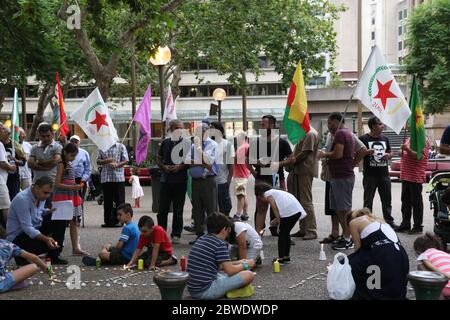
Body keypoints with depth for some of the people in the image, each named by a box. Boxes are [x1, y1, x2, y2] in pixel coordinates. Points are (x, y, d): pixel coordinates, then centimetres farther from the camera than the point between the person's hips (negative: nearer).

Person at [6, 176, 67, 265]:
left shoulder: (41, 196, -3)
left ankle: (54, 256, 0)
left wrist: (51, 211, -4)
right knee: (49, 245, -30)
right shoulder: (22, 199, -28)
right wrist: (46, 239, -42)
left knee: (60, 219, -6)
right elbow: (27, 228, -31)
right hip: (18, 236, -9)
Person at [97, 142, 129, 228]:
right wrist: (106, 161, -9)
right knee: (107, 201, 6)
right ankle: (108, 221, 14)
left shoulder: (121, 147, 6)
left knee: (119, 200, -1)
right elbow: (98, 161, 11)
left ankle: (118, 221, 6)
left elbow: (125, 160, 0)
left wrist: (116, 165, -17)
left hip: (118, 177, -2)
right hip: (105, 178, 3)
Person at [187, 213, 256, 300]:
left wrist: (239, 263, 27)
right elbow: (230, 270, -12)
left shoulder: (201, 240, 14)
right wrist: (245, 265, 7)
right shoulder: (220, 244, -11)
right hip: (206, 291, -9)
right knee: (249, 275, -9)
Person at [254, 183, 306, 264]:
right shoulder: (275, 191, 33)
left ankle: (281, 258, 7)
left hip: (289, 211, -9)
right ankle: (286, 257, 26)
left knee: (282, 234, 3)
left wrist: (278, 220, -4)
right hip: (297, 211, 9)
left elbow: (275, 208, -5)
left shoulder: (267, 194, 9)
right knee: (286, 233, 20)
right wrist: (277, 220, 26)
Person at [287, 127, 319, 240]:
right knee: (300, 201, 11)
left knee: (306, 201, -8)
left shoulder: (310, 134, -13)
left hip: (305, 171, -10)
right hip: (299, 171, 10)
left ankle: (311, 231, -4)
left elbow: (304, 153, -18)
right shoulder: (304, 133, 19)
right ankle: (303, 229, 17)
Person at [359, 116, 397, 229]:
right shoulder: (364, 138, -4)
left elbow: (390, 153, 22)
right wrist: (367, 152, -24)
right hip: (370, 175, -5)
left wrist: (388, 155, -1)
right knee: (368, 200, 2)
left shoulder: (385, 139, 13)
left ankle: (389, 221, 20)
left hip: (384, 174, 5)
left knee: (387, 200, 11)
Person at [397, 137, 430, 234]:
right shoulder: (409, 139, 14)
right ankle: (405, 224, 23)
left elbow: (421, 157, -20)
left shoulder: (423, 140, -10)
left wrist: (407, 149, -26)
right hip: (405, 176, 8)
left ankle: (418, 226, 9)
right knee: (405, 201, 13)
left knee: (416, 201, 0)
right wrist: (401, 152, 4)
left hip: (416, 177, -8)